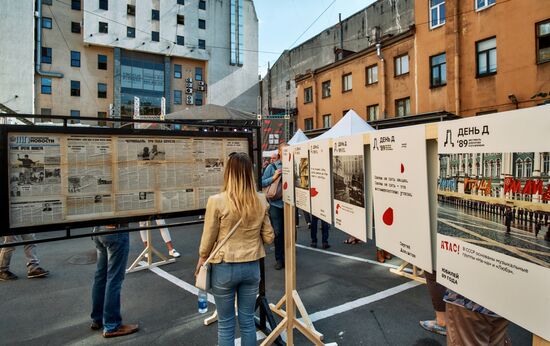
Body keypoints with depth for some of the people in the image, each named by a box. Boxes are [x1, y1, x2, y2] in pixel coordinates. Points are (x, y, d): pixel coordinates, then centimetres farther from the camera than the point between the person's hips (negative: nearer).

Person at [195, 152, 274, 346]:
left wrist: (202, 259, 10)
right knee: (247, 321, 18)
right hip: (252, 267, 3)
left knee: (225, 324, 14)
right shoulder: (261, 201, -6)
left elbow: (208, 239, -8)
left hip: (224, 268, -3)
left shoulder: (216, 201, -17)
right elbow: (269, 238, 0)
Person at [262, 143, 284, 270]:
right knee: (278, 232, 6)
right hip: (276, 204, -1)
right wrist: (273, 177, -14)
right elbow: (261, 183, -2)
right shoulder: (272, 167, -1)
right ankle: (279, 259, 22)